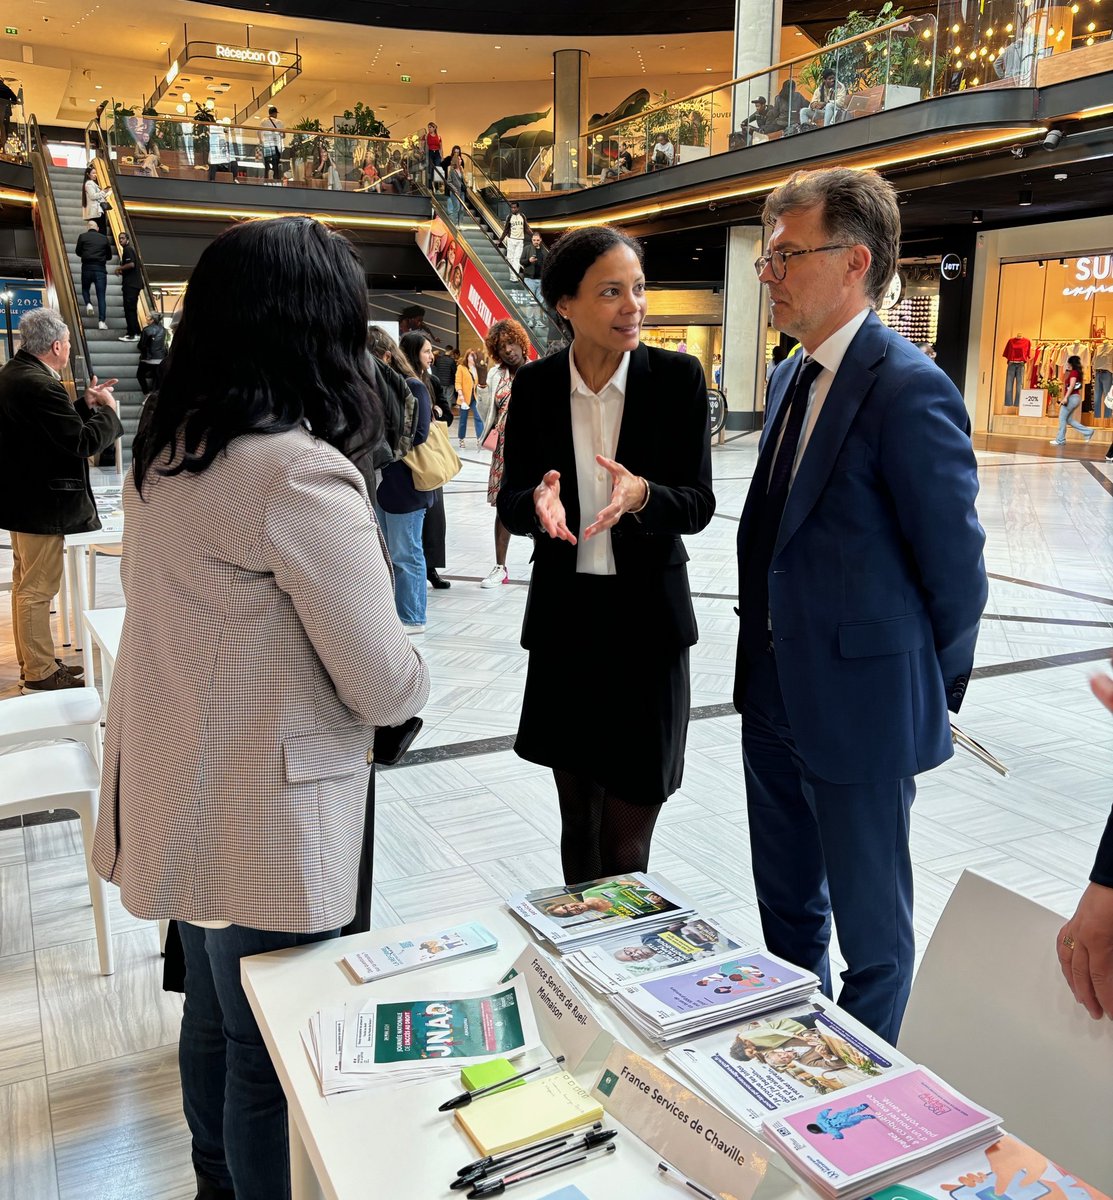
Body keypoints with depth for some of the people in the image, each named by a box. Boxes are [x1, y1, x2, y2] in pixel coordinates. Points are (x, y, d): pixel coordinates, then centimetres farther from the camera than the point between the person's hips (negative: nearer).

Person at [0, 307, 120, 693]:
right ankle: (40, 672, 9)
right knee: (38, 589, -1)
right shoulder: (39, 386, -25)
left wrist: (86, 403, 9)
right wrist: (107, 410, -9)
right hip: (41, 505, -11)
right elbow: (85, 442, -24)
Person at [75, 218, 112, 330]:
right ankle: (102, 321, -8)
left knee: (85, 289, 24)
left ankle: (88, 304, -5)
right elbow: (109, 256, 11)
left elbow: (78, 252, 6)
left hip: (87, 267, 0)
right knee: (101, 296, 0)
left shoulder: (83, 237, 3)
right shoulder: (104, 238, 7)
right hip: (101, 269, 0)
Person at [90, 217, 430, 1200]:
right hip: (266, 823, -9)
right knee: (274, 1053, 11)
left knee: (212, 1018, 26)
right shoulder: (300, 472, -23)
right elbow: (385, 686, -21)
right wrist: (414, 679, 2)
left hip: (182, 805, 9)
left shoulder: (164, 453, 2)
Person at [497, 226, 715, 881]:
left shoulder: (678, 376, -7)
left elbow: (699, 504, -7)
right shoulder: (535, 385, -1)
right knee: (578, 819, 17)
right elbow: (509, 501, 2)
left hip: (647, 618, -2)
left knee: (626, 839, 3)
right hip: (563, 616, 3)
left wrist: (640, 495, -28)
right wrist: (538, 502, -22)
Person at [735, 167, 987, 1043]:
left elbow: (956, 569, -14)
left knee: (872, 928, 13)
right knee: (786, 906, 24)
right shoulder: (792, 378, 8)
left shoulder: (910, 389, -20)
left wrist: (932, 695, -2)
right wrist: (768, 660, 14)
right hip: (777, 695, 9)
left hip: (861, 706, -8)